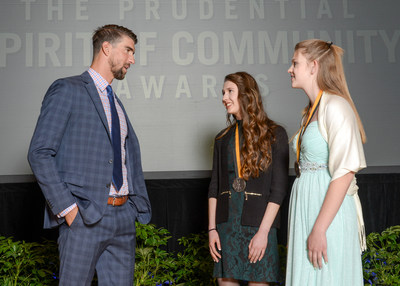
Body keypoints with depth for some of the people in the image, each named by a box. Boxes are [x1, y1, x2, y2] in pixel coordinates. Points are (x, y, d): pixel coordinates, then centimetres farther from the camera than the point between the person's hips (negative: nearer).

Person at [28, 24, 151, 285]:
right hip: (85, 215, -7)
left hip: (123, 215, 7)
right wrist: (66, 207, -15)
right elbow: (40, 153, -10)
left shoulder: (116, 102, 20)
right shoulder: (68, 90, -3)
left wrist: (139, 205, 11)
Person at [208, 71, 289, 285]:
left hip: (258, 224, -4)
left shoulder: (274, 134, -1)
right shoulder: (223, 138, 13)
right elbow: (214, 187, 10)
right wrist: (212, 228, 1)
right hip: (226, 224, 4)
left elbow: (278, 189, -6)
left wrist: (263, 231, -12)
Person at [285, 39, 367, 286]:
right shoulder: (312, 111, 15)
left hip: (329, 211, -9)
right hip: (308, 206, 9)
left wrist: (319, 229, -22)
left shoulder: (335, 107, -13)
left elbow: (345, 172, -20)